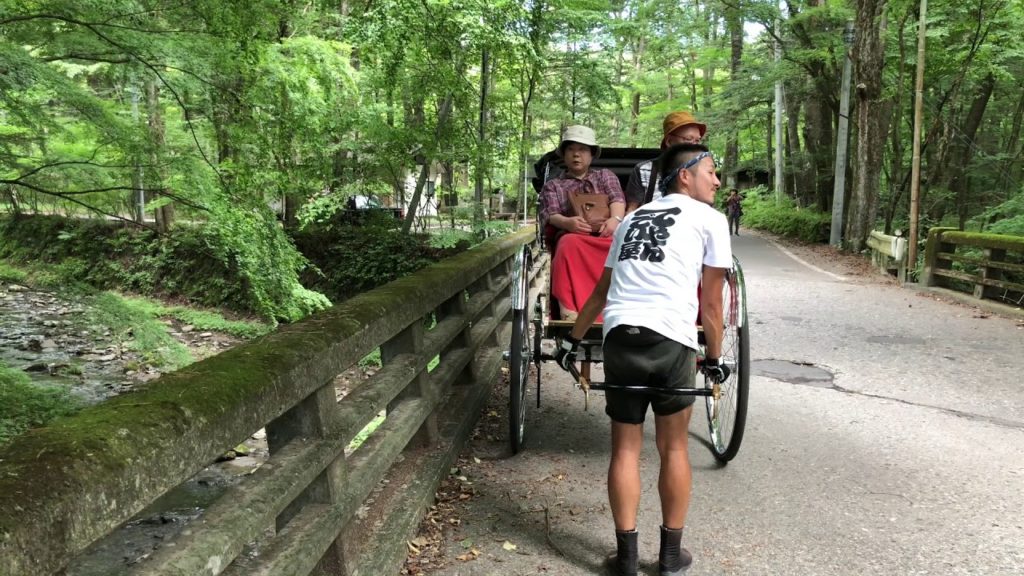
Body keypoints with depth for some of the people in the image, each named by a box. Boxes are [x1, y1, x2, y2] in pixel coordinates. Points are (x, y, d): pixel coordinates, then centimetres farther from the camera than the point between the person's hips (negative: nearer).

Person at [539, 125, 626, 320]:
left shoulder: (605, 175, 28)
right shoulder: (553, 185, 24)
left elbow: (617, 199, 9)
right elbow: (549, 216, 6)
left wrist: (615, 219, -16)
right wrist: (567, 222, -19)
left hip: (607, 234, 1)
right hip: (573, 236, -1)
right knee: (569, 244, -39)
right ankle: (569, 307, -45)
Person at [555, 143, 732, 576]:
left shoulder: (632, 219, 23)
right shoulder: (709, 219, 9)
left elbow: (601, 291, 28)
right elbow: (710, 303, 8)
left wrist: (573, 339, 36)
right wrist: (714, 358, 19)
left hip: (619, 337, 4)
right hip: (670, 340, -4)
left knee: (625, 449, 13)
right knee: (673, 448, 13)